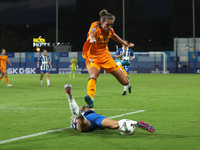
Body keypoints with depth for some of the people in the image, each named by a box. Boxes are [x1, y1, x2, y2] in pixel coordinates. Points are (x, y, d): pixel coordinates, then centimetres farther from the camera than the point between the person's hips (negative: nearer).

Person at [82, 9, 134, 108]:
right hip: (93, 59, -5)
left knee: (125, 82, 6)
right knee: (92, 76, -39)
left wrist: (126, 44, 31)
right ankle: (90, 98, -58)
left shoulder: (110, 30, -3)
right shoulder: (95, 27, -20)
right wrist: (92, 38, -70)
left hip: (106, 58, 5)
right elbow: (91, 33, -46)